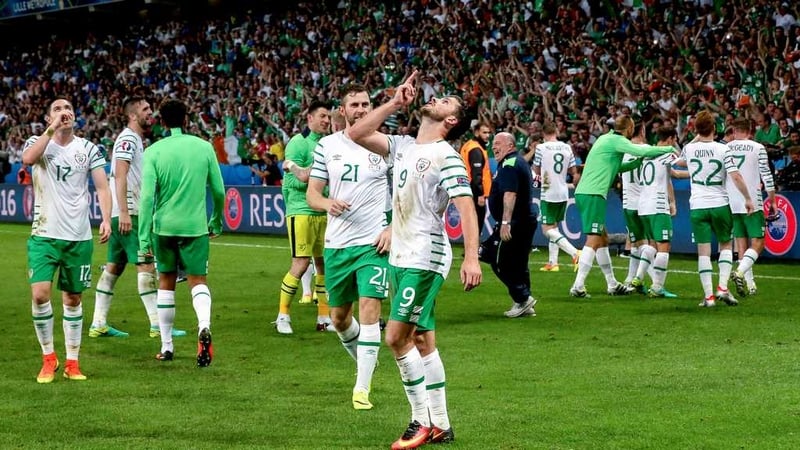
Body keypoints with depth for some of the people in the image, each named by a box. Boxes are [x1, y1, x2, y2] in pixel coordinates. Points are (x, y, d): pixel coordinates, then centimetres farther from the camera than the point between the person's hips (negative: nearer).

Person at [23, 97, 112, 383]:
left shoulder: (88, 149, 6)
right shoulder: (39, 143, 3)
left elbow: (102, 187, -1)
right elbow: (28, 158, -21)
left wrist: (106, 219, -16)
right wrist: (52, 130, -19)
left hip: (79, 237, 1)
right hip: (44, 235, -1)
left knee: (72, 299, 7)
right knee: (39, 294, -14)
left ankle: (72, 363, 17)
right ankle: (48, 358, 3)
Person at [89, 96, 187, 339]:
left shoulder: (136, 139, 20)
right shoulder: (128, 139, -11)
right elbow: (120, 176, -20)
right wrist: (124, 212, -27)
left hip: (124, 213, 10)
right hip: (126, 212, -10)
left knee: (114, 266, 10)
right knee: (146, 265, -10)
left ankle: (98, 324, 12)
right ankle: (157, 324, -11)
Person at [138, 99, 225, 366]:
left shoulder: (154, 152, -5)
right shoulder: (204, 147, -1)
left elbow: (147, 197, -10)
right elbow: (218, 190, 4)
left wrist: (144, 240, -9)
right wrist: (217, 223, 20)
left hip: (164, 226, 0)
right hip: (195, 227, 0)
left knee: (166, 282, 15)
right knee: (198, 281, 7)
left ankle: (167, 346, 19)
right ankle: (204, 326, -24)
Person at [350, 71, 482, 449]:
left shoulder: (446, 156, -12)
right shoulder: (403, 146, 12)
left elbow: (466, 207, -20)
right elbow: (357, 135, 14)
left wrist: (471, 258, -30)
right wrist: (395, 103, 6)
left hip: (425, 260, -8)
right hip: (400, 258, 8)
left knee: (397, 337, -13)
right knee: (422, 341, 9)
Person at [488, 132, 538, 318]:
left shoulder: (509, 165, -15)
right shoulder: (521, 162, 18)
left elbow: (510, 194, -26)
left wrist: (505, 222, -31)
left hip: (514, 224, -10)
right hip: (527, 220, 10)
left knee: (500, 263, -6)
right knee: (519, 265, 13)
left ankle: (523, 298, -9)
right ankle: (525, 304, 13)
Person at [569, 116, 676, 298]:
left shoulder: (606, 138, 20)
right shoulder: (617, 141, -8)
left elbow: (617, 167, 28)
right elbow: (642, 151, -18)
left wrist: (639, 161, 17)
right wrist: (669, 149, -5)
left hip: (584, 192, 10)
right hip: (593, 194, -10)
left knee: (603, 239, 16)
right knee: (593, 241, -12)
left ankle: (613, 285, 24)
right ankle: (578, 286, -19)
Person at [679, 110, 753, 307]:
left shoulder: (690, 148, 1)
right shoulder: (722, 149, -7)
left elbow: (681, 161, 26)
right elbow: (736, 176, -14)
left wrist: (697, 139, 32)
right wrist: (748, 198, -4)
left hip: (697, 207, 1)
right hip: (719, 205, -1)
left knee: (703, 250, 0)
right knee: (725, 245, 16)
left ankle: (708, 295, -6)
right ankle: (722, 287, 0)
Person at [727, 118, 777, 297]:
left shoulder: (724, 149, 4)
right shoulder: (758, 148, -3)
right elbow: (766, 175, -4)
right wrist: (772, 200, 5)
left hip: (732, 204, 4)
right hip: (752, 203, -3)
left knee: (742, 243, 11)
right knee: (758, 243, 0)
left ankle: (749, 283, 9)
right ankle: (740, 272, -23)